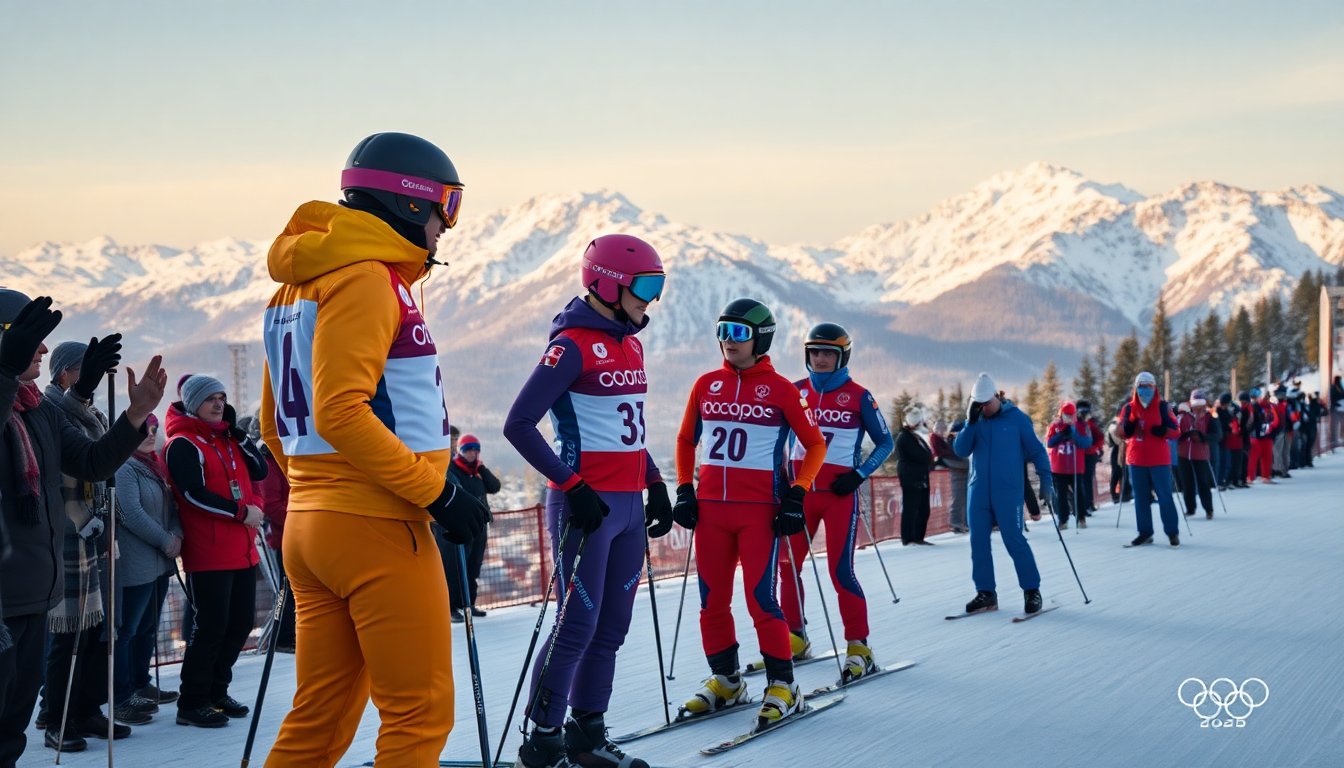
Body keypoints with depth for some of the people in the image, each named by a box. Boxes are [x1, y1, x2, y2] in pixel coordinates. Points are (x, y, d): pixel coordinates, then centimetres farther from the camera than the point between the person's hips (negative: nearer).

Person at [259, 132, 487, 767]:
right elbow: (341, 413, -21)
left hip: (308, 524, 9)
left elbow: (276, 425, 21)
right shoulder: (365, 278, -11)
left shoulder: (300, 285, 18)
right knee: (420, 715, -1)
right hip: (377, 525, -9)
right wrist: (437, 490, -17)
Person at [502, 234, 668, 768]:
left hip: (629, 505, 8)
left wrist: (656, 484, 15)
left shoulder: (630, 344, 14)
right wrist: (573, 487, -18)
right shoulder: (573, 345, -12)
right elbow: (519, 425, -15)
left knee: (612, 626, 9)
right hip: (586, 505, -8)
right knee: (578, 626, -6)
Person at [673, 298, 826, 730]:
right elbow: (686, 440, 19)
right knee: (712, 600, 7)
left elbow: (815, 444, 1)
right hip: (710, 507, 4)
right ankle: (725, 680, 22)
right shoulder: (706, 385, 8)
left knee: (760, 598, -10)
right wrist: (684, 489, 8)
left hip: (759, 510, -4)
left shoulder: (780, 389, -2)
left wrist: (796, 495, -8)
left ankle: (782, 686, 2)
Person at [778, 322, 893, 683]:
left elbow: (884, 442, 4)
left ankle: (858, 647, -2)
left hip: (840, 493, -4)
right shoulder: (797, 391, 8)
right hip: (800, 490, 4)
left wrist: (859, 474, -9)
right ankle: (794, 638, 19)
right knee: (787, 565, 3)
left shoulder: (858, 396, -1)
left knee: (840, 569, -10)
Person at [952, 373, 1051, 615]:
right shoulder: (974, 421, 10)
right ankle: (985, 593, 11)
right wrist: (971, 423, -10)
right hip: (978, 492, 5)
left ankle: (1031, 590, 4)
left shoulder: (1017, 418, -1)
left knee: (1014, 540, -7)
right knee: (978, 542, 3)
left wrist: (1046, 480, -4)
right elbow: (961, 450, 0)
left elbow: (1036, 451, 2)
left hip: (1008, 492, -4)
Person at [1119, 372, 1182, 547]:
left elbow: (1174, 429, -3)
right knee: (1141, 498, 8)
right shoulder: (1129, 408, 6)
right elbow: (1124, 433, 5)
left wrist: (1162, 430, -23)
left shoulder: (1162, 406, -1)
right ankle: (1145, 533, 15)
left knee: (1164, 496, -3)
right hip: (1137, 460, 3)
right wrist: (1129, 424, -15)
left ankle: (1172, 532, 5)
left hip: (1159, 460, -3)